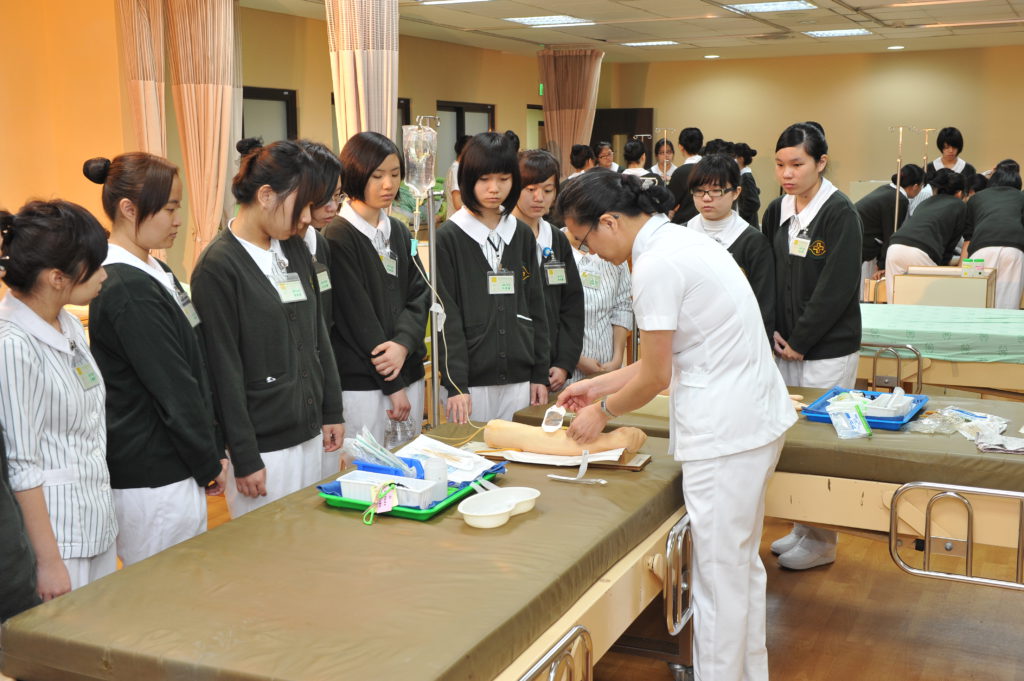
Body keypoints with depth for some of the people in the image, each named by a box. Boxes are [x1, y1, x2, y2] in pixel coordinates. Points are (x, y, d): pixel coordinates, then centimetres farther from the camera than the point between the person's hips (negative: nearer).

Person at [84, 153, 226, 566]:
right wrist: (209, 465, -7)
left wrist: (214, 450, 12)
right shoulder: (127, 291, -20)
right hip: (153, 483, -9)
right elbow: (173, 390, -17)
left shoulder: (153, 273, 9)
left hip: (167, 468, 9)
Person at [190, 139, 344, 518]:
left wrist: (331, 412, 13)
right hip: (262, 444, -7)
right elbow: (224, 369, -14)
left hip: (309, 431, 7)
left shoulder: (295, 250, 8)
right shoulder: (218, 266, -13)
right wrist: (244, 459, -13)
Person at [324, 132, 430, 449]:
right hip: (361, 383, -7)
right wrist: (393, 387, -11)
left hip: (408, 373, 7)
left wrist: (404, 343, -14)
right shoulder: (339, 238, -8)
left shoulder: (399, 233, 13)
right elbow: (357, 314, -12)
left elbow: (419, 294, 6)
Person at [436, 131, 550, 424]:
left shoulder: (523, 235, 10)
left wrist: (540, 374, 7)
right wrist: (455, 385, -14)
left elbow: (535, 307, 12)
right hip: (470, 380, -4)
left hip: (519, 379, 4)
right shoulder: (449, 237, -3)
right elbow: (447, 315, -8)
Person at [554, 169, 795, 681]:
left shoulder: (655, 265, -18)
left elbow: (656, 376, -12)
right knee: (742, 564, 21)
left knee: (719, 572, 1)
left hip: (725, 430, -10)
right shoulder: (679, 240, 12)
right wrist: (597, 386, 19)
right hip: (757, 415, 10)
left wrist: (602, 412, 4)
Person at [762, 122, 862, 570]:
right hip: (785, 346, 6)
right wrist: (771, 331, -2)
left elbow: (836, 288, -15)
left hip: (827, 351, -6)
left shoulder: (840, 213, -11)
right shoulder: (777, 212, 8)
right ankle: (801, 528, 25)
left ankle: (822, 540, 15)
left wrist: (799, 340, -13)